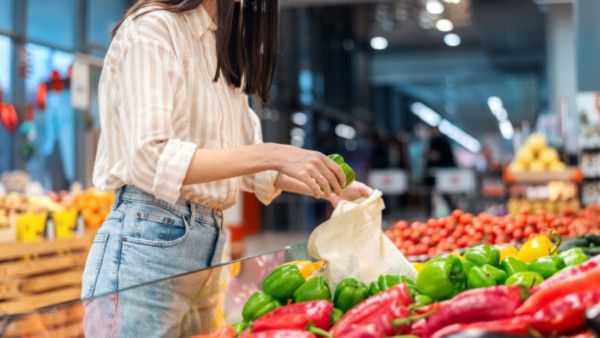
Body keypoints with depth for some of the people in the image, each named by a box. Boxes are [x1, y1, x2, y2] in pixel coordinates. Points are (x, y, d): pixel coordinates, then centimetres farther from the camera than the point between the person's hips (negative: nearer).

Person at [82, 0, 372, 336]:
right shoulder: (153, 27, -9)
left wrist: (329, 189, 7)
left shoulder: (224, 47, 16)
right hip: (149, 242, -8)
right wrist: (272, 154, -26)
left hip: (210, 241, 8)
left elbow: (245, 158, 19)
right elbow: (149, 159, -21)